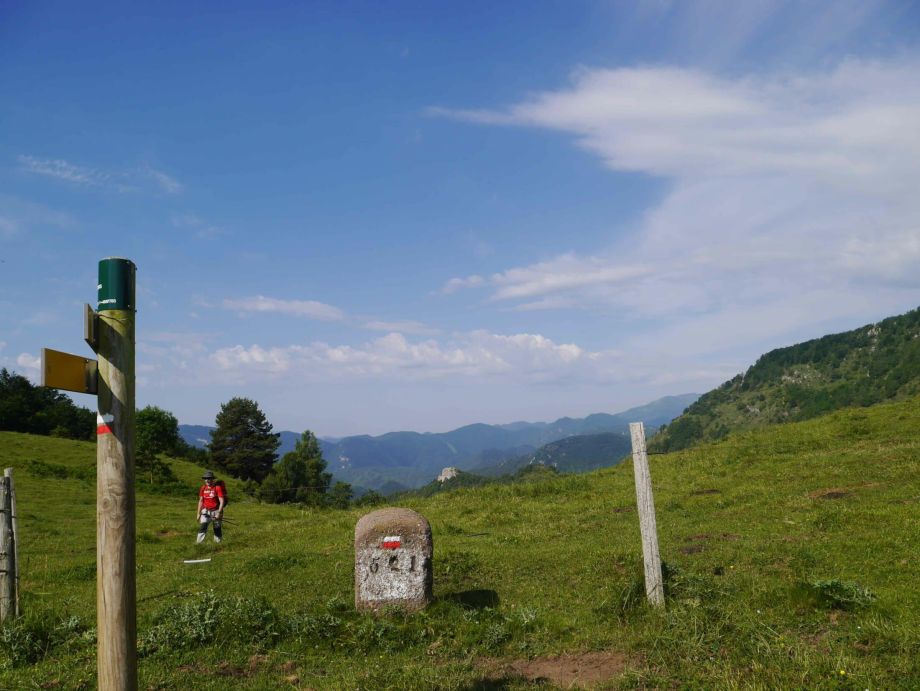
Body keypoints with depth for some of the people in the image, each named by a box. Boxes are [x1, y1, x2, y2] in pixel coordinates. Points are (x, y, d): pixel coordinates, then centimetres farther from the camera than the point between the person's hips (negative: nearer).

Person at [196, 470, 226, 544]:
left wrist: (219, 513, -21)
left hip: (215, 511, -4)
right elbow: (200, 501, 13)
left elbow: (222, 501, -14)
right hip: (205, 511, 4)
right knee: (202, 527, -9)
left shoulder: (218, 487, -11)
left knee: (217, 529, 4)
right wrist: (198, 513, 11)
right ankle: (199, 544, -8)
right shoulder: (203, 488, 5)